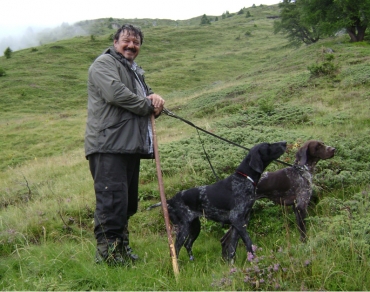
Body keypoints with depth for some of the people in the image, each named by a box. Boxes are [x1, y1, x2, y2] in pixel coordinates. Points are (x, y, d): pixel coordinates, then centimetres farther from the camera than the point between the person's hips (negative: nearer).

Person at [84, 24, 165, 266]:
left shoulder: (135, 71, 27)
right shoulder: (105, 63, -3)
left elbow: (148, 96, 26)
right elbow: (115, 92, -20)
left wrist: (156, 98, 0)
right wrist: (148, 106, -8)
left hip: (131, 146, 10)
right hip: (109, 146, -9)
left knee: (127, 203, 14)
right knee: (112, 201, -13)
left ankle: (122, 249, 24)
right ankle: (107, 252, -7)